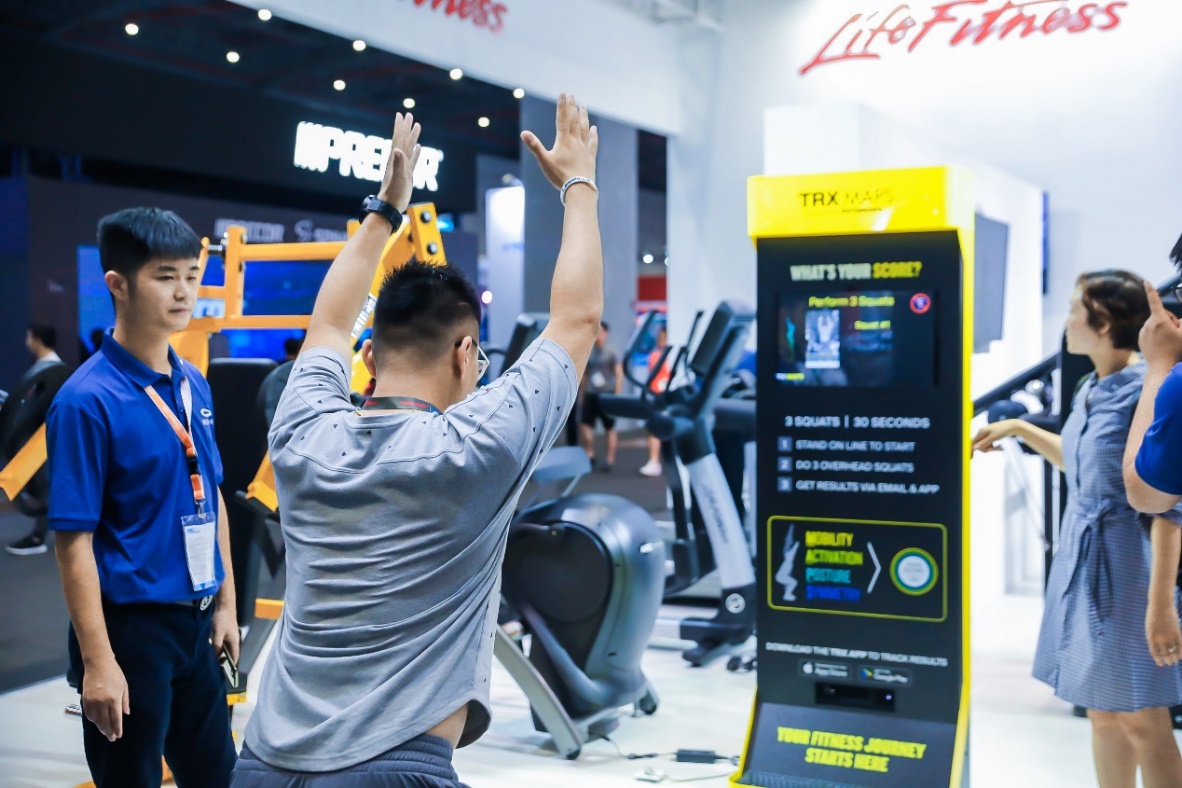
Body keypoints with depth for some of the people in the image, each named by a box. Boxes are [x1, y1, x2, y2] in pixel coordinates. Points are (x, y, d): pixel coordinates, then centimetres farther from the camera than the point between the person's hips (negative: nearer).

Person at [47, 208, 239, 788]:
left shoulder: (194, 385, 4)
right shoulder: (87, 400, -16)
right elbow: (73, 540, -17)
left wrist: (225, 606, 13)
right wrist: (97, 661, -18)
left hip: (195, 624, 7)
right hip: (130, 628, -7)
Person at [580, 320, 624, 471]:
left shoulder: (611, 354, -4)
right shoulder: (588, 353, 10)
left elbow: (619, 374, -5)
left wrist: (617, 395, -11)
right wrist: (584, 393, 13)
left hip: (607, 395, -4)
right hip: (590, 394, 4)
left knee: (610, 428, 2)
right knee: (586, 425, -4)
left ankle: (610, 460, 9)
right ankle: (590, 456, 8)